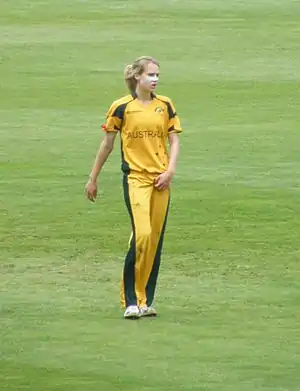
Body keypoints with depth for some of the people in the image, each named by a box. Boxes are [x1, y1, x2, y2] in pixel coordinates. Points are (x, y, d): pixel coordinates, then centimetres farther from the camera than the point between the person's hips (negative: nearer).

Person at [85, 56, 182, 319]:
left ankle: (146, 300, 12)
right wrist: (93, 178, 11)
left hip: (161, 179, 4)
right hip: (135, 176, -4)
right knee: (142, 234, -18)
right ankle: (131, 300, -10)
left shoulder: (165, 105, 8)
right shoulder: (122, 107, -2)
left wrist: (170, 171, -5)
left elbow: (174, 141, 11)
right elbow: (107, 144, 6)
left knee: (156, 239, 4)